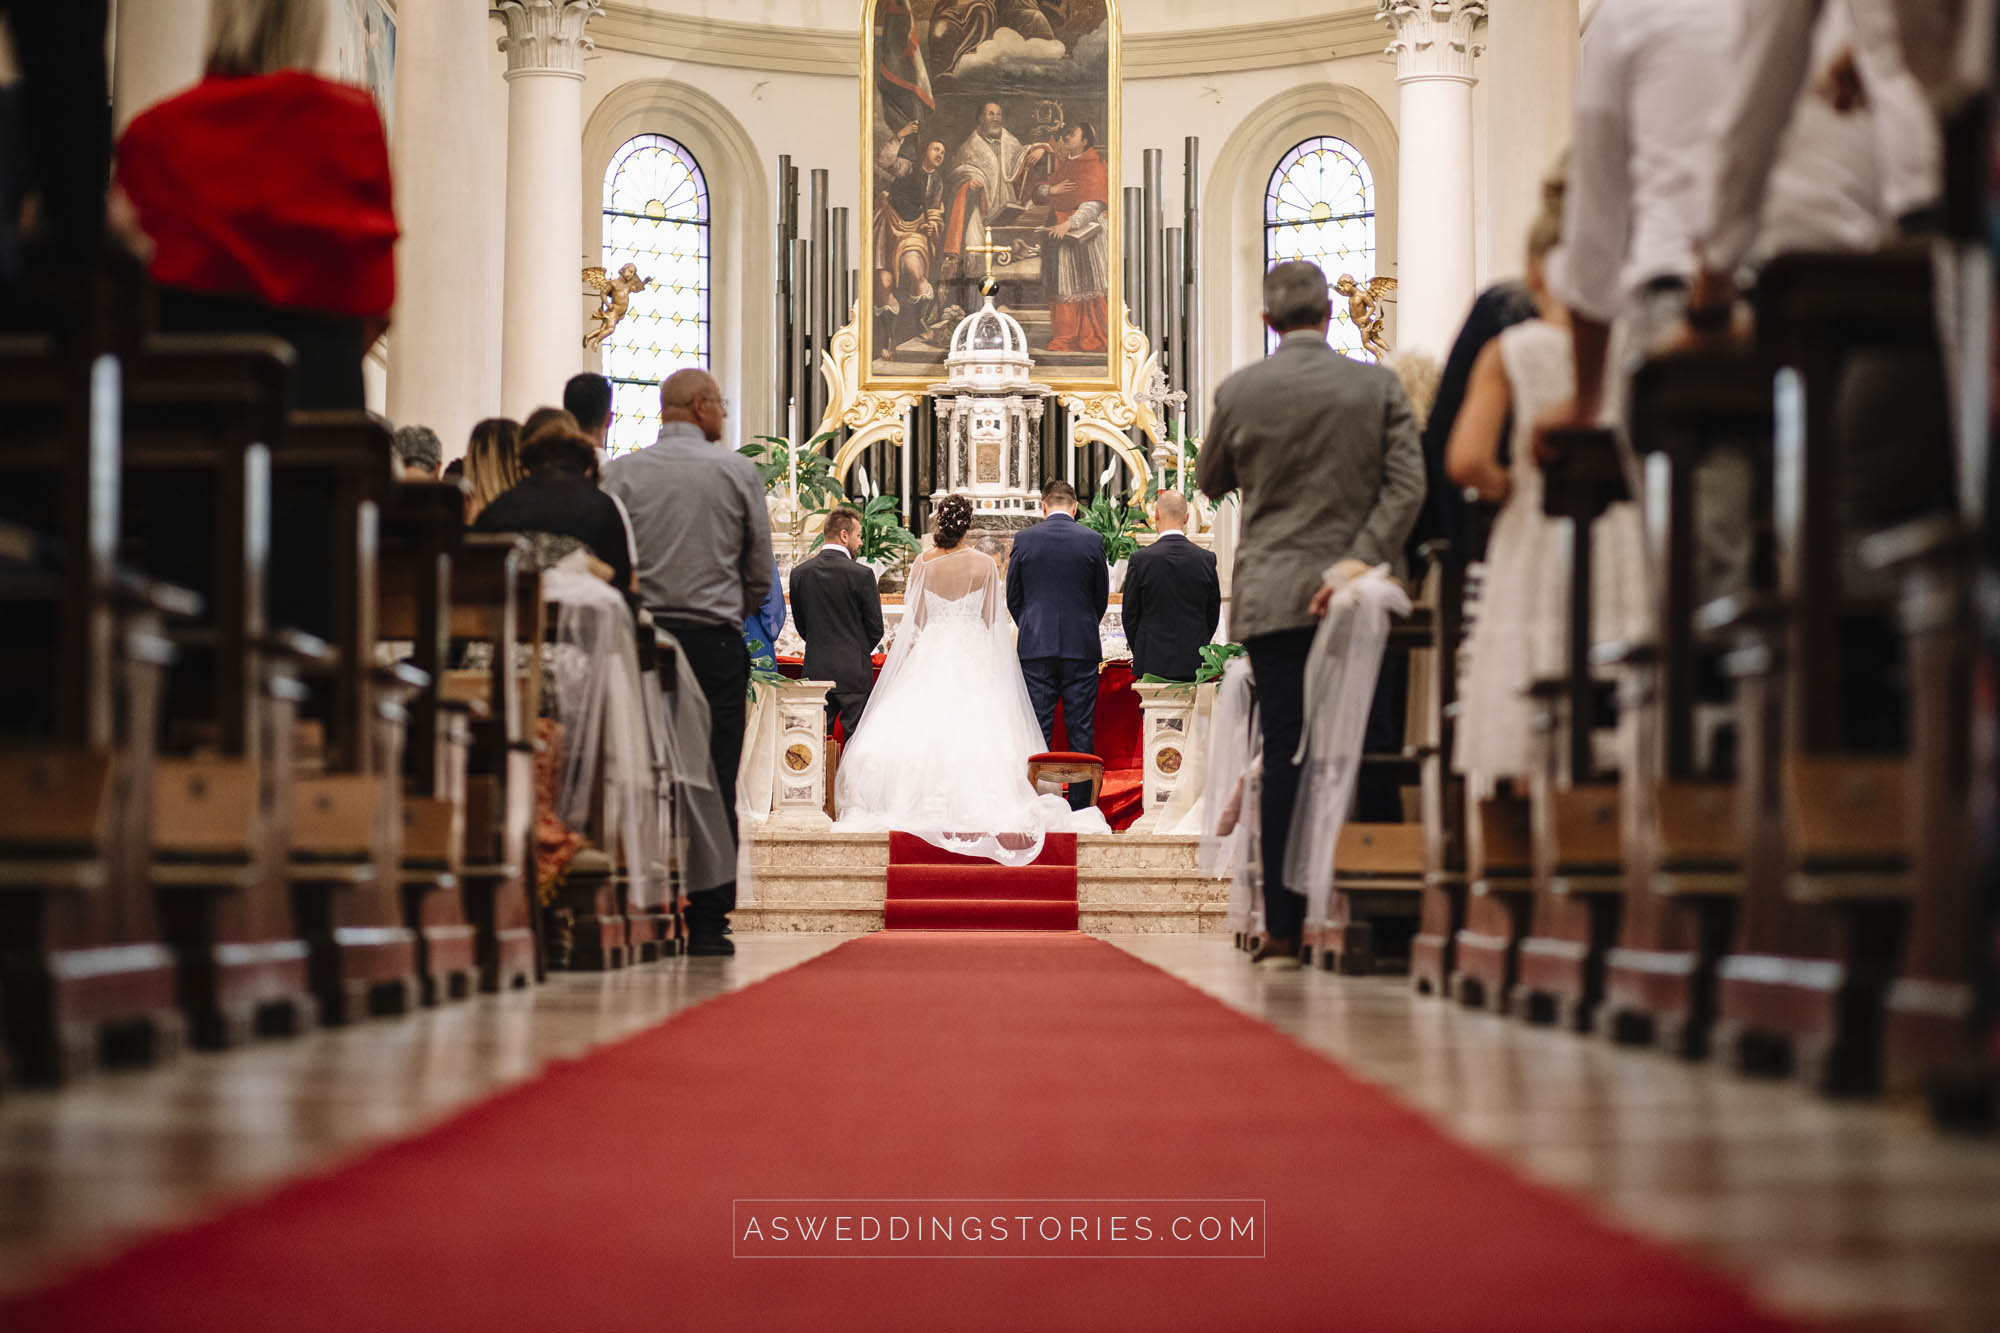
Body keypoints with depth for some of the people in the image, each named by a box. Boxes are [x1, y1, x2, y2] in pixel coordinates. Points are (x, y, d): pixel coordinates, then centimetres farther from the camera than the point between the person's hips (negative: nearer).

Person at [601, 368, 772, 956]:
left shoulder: (622, 473, 2)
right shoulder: (738, 472, 1)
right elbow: (760, 574, 4)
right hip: (716, 643, -1)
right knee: (713, 784, 1)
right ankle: (707, 923, 0)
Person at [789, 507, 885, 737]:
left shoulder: (799, 573, 2)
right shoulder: (861, 574, -11)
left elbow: (801, 624, 10)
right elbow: (876, 628, -4)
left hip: (815, 670, 4)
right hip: (854, 671, -4)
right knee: (856, 738, 1)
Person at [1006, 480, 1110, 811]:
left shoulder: (1024, 539, -2)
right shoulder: (1092, 541, -1)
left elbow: (1012, 596, 6)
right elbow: (1102, 597, 7)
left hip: (1036, 647, 0)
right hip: (1082, 647, 0)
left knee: (1038, 729, 4)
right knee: (1081, 729, 4)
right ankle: (1080, 805, 5)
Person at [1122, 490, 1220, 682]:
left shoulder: (1141, 559, -6)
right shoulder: (1206, 559, 0)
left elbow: (1130, 615, 1)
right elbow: (1213, 615, 8)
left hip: (1153, 665, -2)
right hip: (1195, 665, 2)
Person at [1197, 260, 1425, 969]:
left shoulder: (1239, 392, -1)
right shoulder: (1379, 386, 0)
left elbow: (1211, 480, 13)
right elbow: (1407, 484, -7)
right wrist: (1362, 557, -9)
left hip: (1273, 597, 0)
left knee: (1284, 758, 0)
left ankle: (1283, 928, -1)